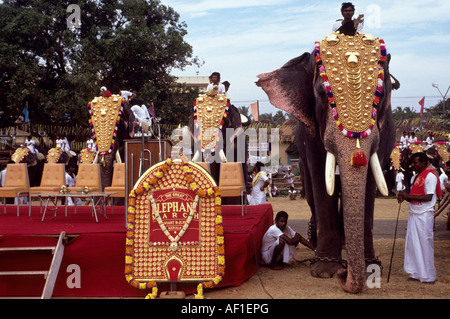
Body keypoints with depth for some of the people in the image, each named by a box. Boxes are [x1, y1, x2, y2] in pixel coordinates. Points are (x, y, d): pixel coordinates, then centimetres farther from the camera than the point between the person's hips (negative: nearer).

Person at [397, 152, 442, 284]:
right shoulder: (414, 178, 17)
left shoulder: (430, 176, -9)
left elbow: (428, 197, -17)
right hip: (414, 214, 8)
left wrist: (408, 196, -17)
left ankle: (428, 276, 5)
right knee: (412, 243, 7)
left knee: (425, 244, -4)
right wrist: (404, 196, 0)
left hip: (425, 215, -8)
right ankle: (416, 274, 15)